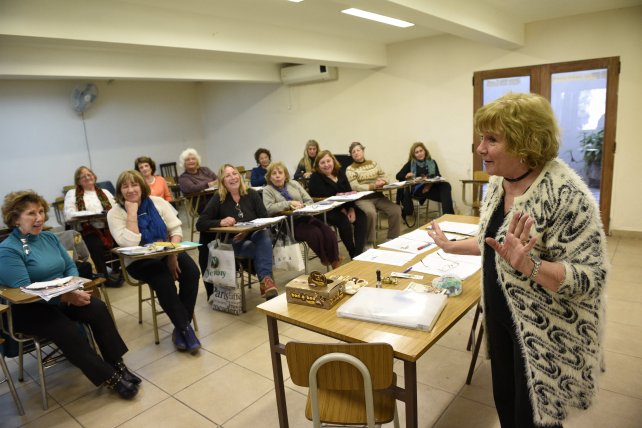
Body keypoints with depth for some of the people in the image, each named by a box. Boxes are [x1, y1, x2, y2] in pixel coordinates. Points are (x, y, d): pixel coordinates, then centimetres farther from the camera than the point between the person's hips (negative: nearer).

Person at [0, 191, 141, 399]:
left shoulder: (50, 238, 9)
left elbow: (71, 267, 11)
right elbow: (24, 290, -19)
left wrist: (73, 288, -12)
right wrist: (66, 296, -28)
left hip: (61, 299, 6)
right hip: (28, 310, -6)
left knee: (98, 308, -23)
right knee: (68, 330, -31)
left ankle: (118, 365, -20)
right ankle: (110, 378, -21)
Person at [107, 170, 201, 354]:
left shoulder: (157, 202, 2)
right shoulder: (114, 213, -5)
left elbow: (176, 229, -3)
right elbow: (130, 244, -19)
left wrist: (172, 255, -17)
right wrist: (132, 212, -19)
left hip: (167, 253, 3)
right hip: (139, 261, -3)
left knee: (192, 271, -25)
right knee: (164, 281, -33)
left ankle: (180, 328, -12)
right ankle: (185, 328, -17)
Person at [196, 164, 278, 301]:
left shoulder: (252, 194, 3)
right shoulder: (218, 199, -2)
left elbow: (265, 218, -2)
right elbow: (200, 224, -9)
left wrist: (248, 230, -20)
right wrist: (220, 222, -28)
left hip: (253, 236, 2)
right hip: (232, 242, -2)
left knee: (264, 235, -34)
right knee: (261, 249, -33)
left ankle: (265, 279, -39)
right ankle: (266, 279, -27)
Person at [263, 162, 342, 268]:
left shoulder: (294, 184, 16)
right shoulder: (267, 190, 5)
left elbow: (310, 201, 12)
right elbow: (268, 208, -13)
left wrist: (302, 207, -10)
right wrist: (289, 203, -18)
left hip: (305, 217, 4)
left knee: (329, 233, -22)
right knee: (315, 233, -29)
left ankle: (335, 261, -13)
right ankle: (325, 260, -9)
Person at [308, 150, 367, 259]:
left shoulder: (340, 173, 10)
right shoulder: (315, 178, -8)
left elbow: (349, 192, 4)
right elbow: (324, 198, -18)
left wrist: (351, 209, -12)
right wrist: (342, 210, -24)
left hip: (344, 206, 6)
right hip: (326, 211, -6)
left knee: (361, 217, -17)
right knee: (344, 221, -30)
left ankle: (359, 252, -18)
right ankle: (353, 254, -14)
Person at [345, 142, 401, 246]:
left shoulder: (374, 163, 17)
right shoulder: (350, 169, 3)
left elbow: (384, 178, 15)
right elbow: (355, 187, -11)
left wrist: (382, 182, -10)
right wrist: (373, 186, -21)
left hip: (378, 196, 4)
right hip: (362, 198, -4)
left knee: (396, 210, -19)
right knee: (371, 213, -36)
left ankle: (393, 239, -4)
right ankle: (369, 243, -19)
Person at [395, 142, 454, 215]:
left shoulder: (432, 162, 19)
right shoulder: (410, 164, 15)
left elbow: (438, 176, 8)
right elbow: (398, 176, 9)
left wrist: (430, 184, -14)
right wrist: (406, 176, -15)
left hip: (431, 187, 2)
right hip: (417, 189, -2)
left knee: (446, 185, -32)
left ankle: (448, 215, -30)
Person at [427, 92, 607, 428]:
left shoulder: (565, 195, -25)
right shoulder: (499, 181, -1)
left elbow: (591, 277, -25)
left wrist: (527, 265, -38)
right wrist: (451, 246, 14)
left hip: (545, 333, -7)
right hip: (501, 316, 7)